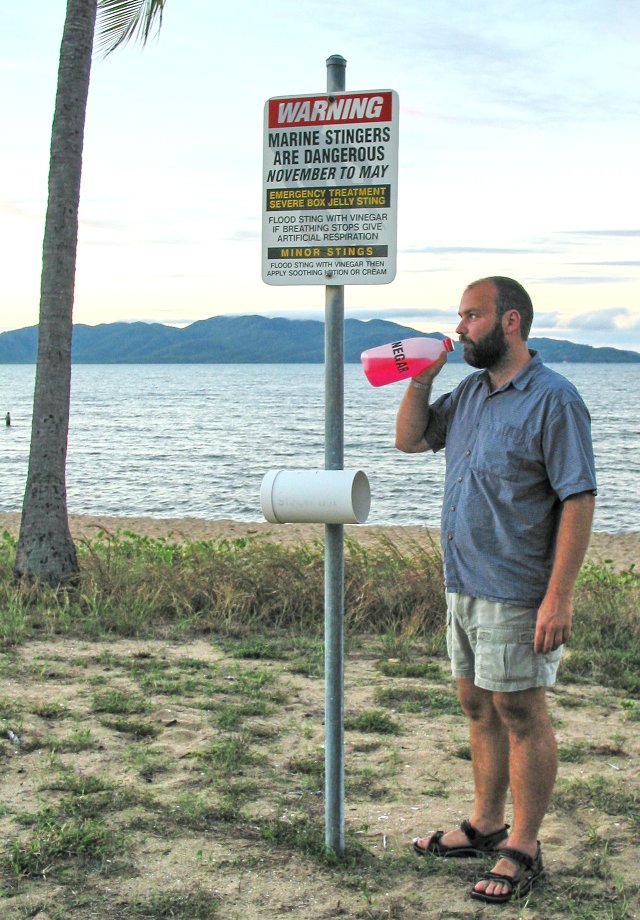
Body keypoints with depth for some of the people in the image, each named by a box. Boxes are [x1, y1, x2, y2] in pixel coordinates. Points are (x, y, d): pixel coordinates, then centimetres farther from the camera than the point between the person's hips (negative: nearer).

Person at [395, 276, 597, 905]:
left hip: (515, 594, -8)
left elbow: (578, 500, -17)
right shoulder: (469, 393, 11)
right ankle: (486, 825, 32)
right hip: (463, 586, 8)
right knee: (478, 707, 17)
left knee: (520, 715, 2)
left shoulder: (553, 399, -14)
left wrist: (558, 596, -22)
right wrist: (420, 380, 3)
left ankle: (523, 849, 13)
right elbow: (409, 440, 20)